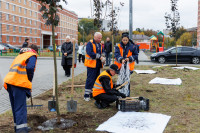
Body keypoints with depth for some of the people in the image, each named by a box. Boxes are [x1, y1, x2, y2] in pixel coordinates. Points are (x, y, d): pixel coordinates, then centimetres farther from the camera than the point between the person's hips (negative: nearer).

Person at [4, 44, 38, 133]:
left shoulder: (21, 55, 29)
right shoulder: (32, 55, 5)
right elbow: (30, 68, -13)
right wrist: (29, 81, 1)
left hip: (9, 80, 8)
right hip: (19, 82, -8)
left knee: (15, 106, 15)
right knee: (20, 107, -9)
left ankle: (18, 126, 24)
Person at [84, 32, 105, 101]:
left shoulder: (100, 44, 16)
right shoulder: (90, 44, -9)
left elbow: (102, 52, 17)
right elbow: (90, 53, -21)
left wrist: (102, 56, -7)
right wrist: (99, 56, -20)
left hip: (98, 65, 8)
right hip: (91, 64, -8)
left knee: (96, 79, 12)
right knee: (90, 79, -8)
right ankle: (86, 95, -2)